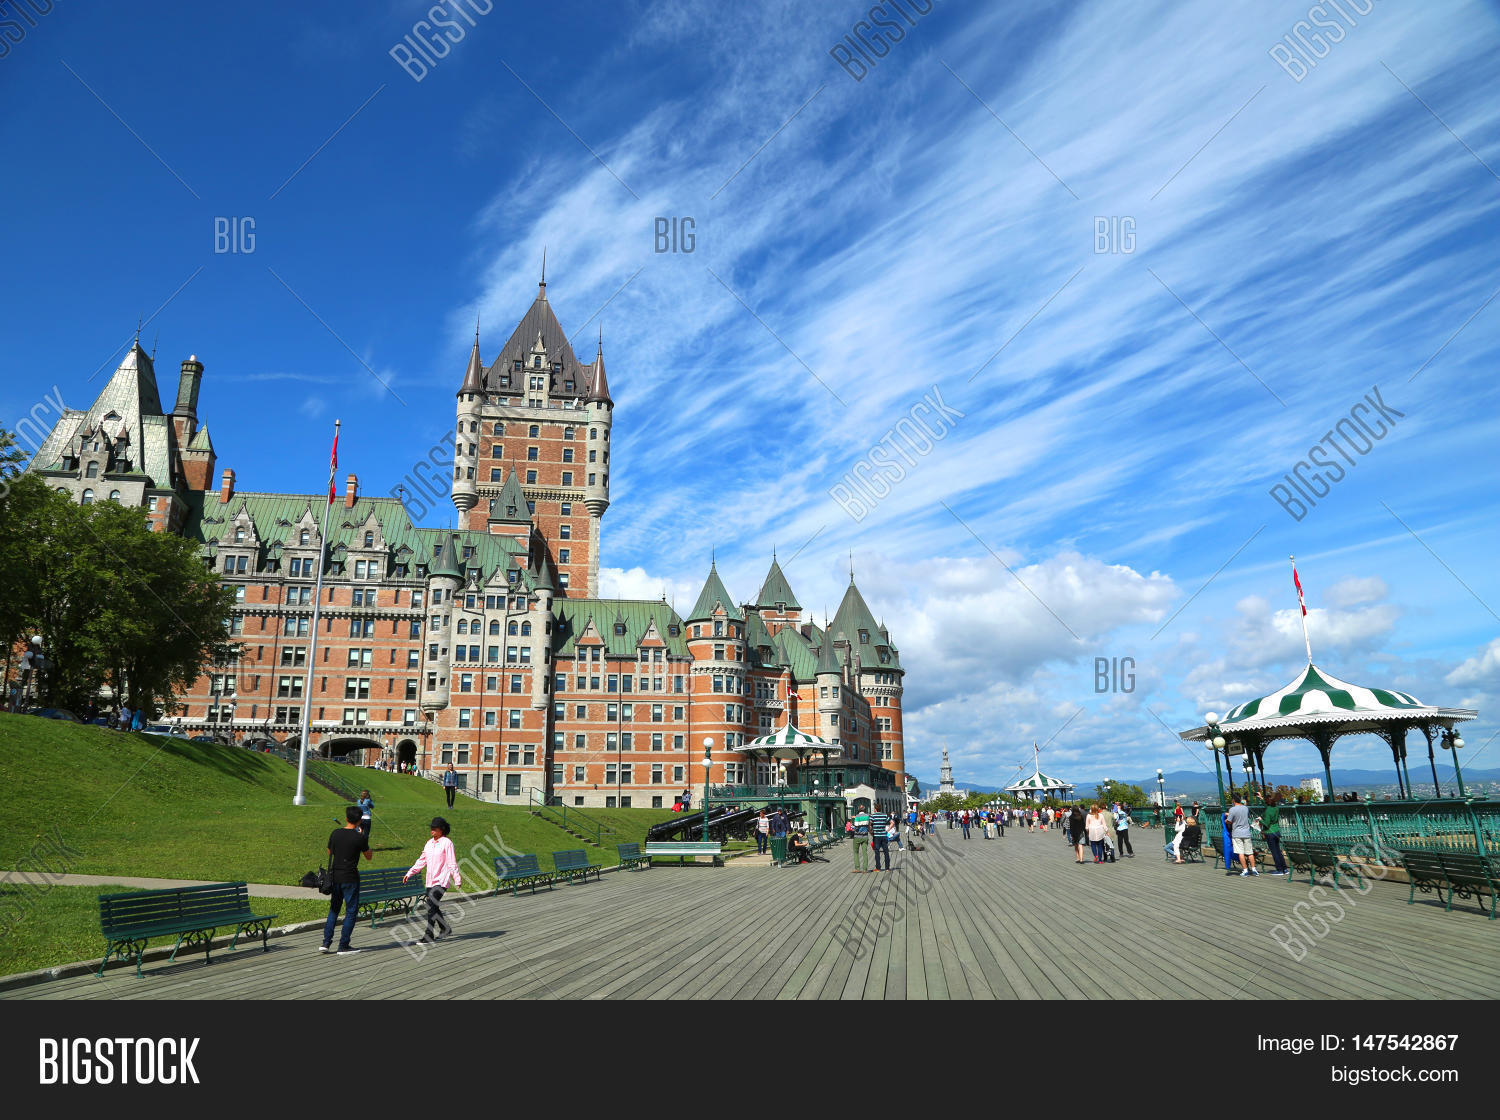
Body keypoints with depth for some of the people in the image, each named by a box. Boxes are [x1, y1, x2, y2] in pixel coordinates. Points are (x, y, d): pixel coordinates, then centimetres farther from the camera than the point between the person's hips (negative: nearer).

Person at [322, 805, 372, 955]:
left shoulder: (335, 833, 0)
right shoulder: (359, 837, -13)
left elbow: (330, 852, 16)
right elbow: (369, 856, 2)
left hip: (335, 876, 5)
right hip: (350, 878, -5)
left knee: (334, 909, 18)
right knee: (351, 911, 4)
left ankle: (326, 942, 14)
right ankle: (343, 946, 5)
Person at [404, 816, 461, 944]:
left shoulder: (447, 843, -8)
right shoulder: (429, 843, 13)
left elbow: (452, 863, -10)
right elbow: (422, 860, 20)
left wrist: (457, 879, -11)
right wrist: (409, 873, 17)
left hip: (442, 881, -7)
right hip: (430, 881, 7)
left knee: (431, 905, -15)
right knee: (433, 907, 12)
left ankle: (429, 936, -11)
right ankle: (445, 929, 32)